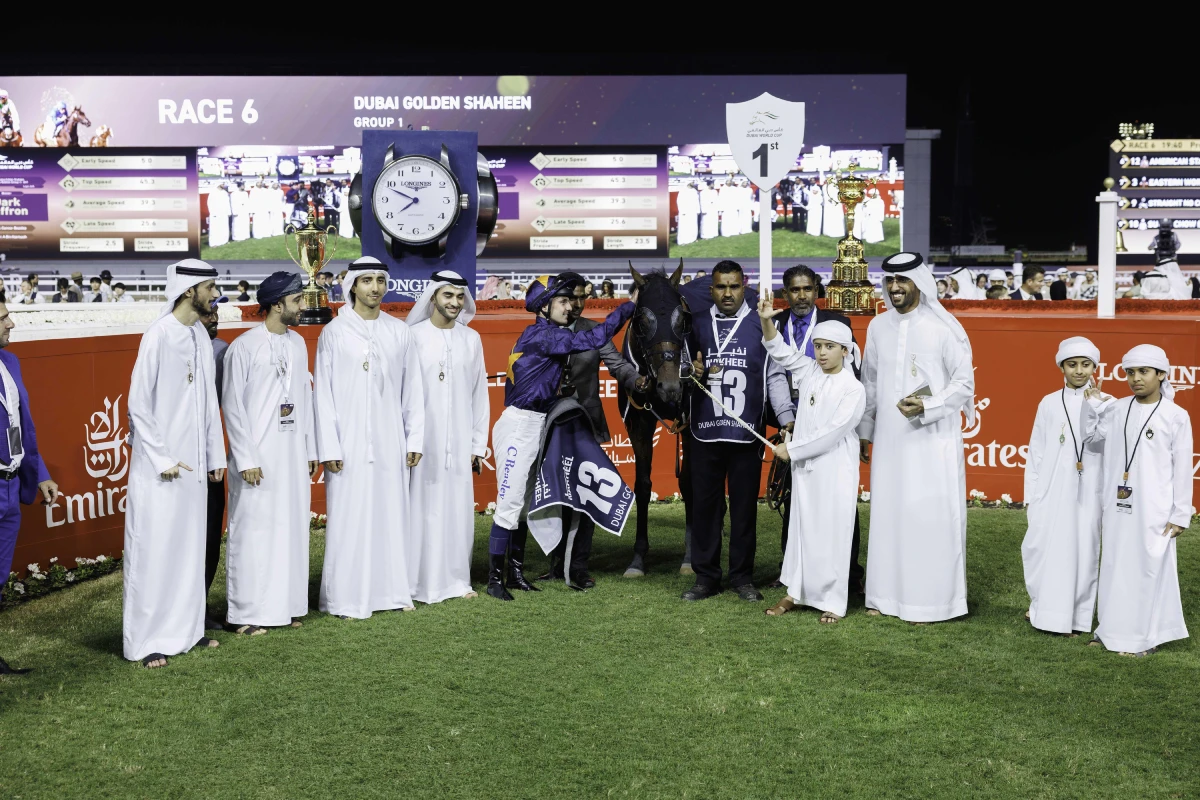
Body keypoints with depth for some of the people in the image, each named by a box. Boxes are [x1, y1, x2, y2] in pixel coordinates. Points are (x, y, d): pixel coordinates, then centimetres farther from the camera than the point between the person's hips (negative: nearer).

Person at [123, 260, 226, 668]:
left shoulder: (200, 336, 7)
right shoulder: (159, 335, -14)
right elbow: (138, 405, -13)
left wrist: (215, 455, 11)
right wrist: (161, 459, -13)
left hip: (192, 465, 7)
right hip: (158, 467, -7)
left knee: (190, 549, 13)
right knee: (153, 553, 0)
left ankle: (186, 629, 24)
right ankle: (146, 641, 9)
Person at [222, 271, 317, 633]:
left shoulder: (297, 343, 9)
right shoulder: (244, 347, -10)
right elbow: (232, 407, -9)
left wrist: (310, 450, 11)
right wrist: (245, 460, -12)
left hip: (293, 455, 6)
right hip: (258, 457, -6)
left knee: (291, 529, 9)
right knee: (253, 531, -1)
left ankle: (283, 605, 19)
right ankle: (245, 613, 8)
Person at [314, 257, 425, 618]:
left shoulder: (400, 333, 7)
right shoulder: (334, 333, -1)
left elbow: (413, 390, 9)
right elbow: (323, 394, -3)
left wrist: (415, 439, 5)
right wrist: (328, 448, -8)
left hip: (391, 443, 3)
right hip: (350, 443, -3)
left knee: (391, 514, 6)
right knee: (349, 519, -1)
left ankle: (391, 591, 15)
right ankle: (347, 599, 6)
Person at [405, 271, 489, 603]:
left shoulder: (471, 339, 9)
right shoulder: (414, 336, -2)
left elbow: (479, 394, 11)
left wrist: (478, 444, 8)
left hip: (458, 439, 3)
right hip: (423, 438, -3)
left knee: (458, 507, 5)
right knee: (423, 507, -2)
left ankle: (456, 579, 15)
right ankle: (422, 583, 6)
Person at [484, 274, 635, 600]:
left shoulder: (544, 336, 13)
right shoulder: (542, 335, -16)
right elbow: (591, 339, -24)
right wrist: (629, 306, -22)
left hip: (537, 424, 10)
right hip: (519, 426, -10)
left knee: (524, 502, 14)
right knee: (509, 504, -6)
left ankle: (516, 570, 22)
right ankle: (495, 579, 1)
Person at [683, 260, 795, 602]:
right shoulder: (697, 326, 9)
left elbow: (775, 376, 1)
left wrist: (788, 419, -9)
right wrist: (691, 370, -6)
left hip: (747, 434, -2)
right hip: (705, 433, 2)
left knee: (745, 506, 5)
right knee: (705, 505, 5)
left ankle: (742, 577, 16)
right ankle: (706, 577, 15)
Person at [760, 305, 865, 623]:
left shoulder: (853, 389, -11)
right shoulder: (809, 372, 6)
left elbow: (832, 433, -16)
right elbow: (781, 351, 5)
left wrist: (791, 450, -12)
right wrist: (767, 321, -13)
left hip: (836, 472, -5)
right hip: (804, 467, 6)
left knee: (832, 535, -1)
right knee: (801, 529, 12)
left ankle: (832, 601, 7)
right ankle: (796, 592, 20)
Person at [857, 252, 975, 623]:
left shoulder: (944, 328, -7)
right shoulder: (878, 327, 8)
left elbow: (965, 383, -5)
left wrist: (927, 407, -19)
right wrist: (862, 432, 17)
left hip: (932, 439, -4)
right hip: (889, 438, 5)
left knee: (929, 517, -3)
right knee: (887, 513, 7)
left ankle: (928, 599, 6)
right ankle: (886, 594, 16)